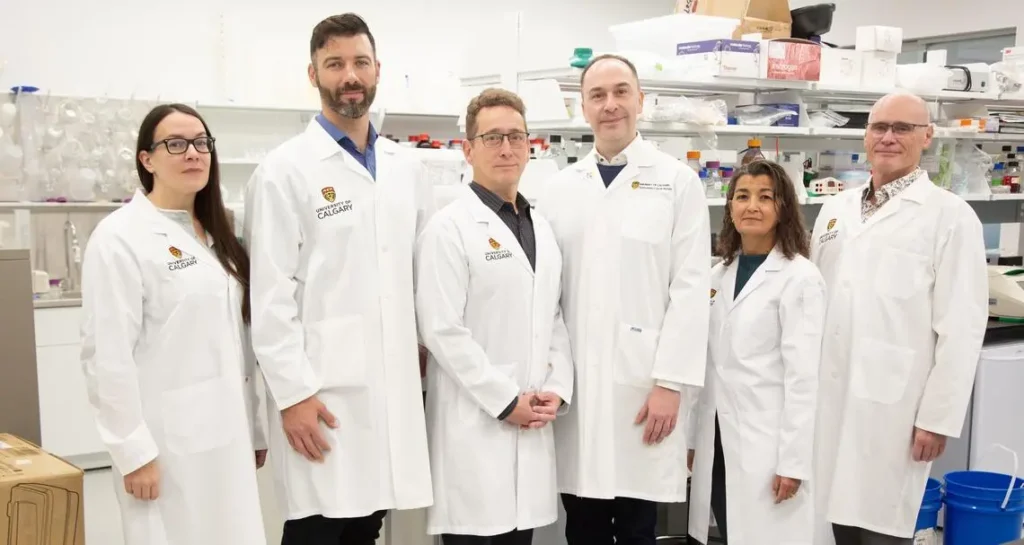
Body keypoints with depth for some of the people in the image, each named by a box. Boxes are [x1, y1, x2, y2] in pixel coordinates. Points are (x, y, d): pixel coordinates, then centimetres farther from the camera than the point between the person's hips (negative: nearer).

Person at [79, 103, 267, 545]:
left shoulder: (216, 234, 14)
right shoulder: (120, 237, -10)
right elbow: (109, 356, -14)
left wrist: (254, 427, 13)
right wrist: (134, 451, -15)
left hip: (227, 436, 7)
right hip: (168, 442, -7)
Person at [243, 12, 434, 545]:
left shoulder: (407, 168, 11)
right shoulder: (285, 169, -5)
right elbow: (270, 296, -9)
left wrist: (424, 364, 10)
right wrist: (293, 393, -13)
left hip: (394, 388, 5)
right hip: (320, 391, -5)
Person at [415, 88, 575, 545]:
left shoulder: (541, 229, 14)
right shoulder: (449, 228, -8)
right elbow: (442, 331, -15)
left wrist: (557, 390, 1)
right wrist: (507, 400, -13)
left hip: (534, 423, 6)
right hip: (475, 423, -6)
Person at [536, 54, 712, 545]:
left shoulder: (678, 182, 0)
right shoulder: (559, 189, 9)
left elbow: (690, 290, -5)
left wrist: (670, 382, -11)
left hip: (642, 383, -3)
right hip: (572, 383, 3)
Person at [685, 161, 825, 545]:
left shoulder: (800, 278, -9)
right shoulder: (718, 274, 10)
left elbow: (803, 377, -12)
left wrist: (793, 461, -15)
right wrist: (692, 436, 12)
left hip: (766, 443, -6)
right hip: (717, 440, 6)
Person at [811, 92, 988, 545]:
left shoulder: (950, 216, -5)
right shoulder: (836, 209, 13)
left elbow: (961, 325, -8)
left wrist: (938, 417, -11)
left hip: (891, 404, -5)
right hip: (827, 398, 5)